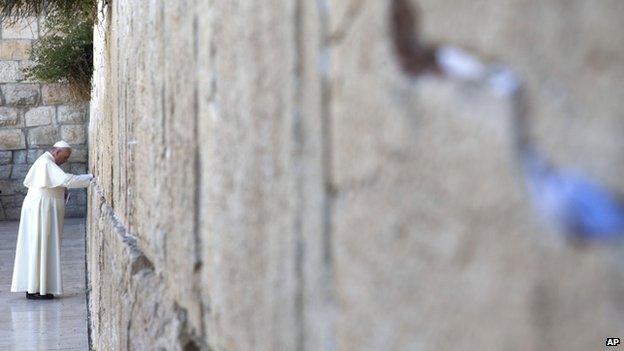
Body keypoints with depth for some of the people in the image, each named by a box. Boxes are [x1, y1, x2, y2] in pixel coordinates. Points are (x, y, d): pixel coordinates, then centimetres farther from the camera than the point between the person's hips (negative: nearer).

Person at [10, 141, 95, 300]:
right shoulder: (46, 163, -16)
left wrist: (62, 193, 7)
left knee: (37, 249, 10)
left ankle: (32, 287, 11)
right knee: (40, 248, -8)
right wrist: (90, 178, -21)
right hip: (40, 210, -11)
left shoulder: (44, 162, 17)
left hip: (39, 211, 11)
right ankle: (36, 290, -7)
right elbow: (66, 179, -28)